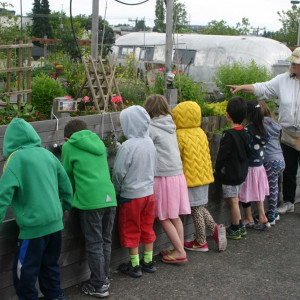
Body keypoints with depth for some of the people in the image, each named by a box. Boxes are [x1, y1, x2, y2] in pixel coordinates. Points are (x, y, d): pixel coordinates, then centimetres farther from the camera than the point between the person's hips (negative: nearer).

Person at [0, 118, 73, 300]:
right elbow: (66, 184, 14)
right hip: (56, 223, 7)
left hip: (34, 226, -6)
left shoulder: (16, 158, -10)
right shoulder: (47, 154, 7)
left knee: (25, 273, 6)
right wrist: (65, 206, 28)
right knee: (50, 266, 21)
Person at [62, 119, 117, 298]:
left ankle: (99, 286, 7)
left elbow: (68, 176, 11)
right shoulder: (98, 142, 20)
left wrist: (71, 197, 29)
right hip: (109, 197, 5)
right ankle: (105, 279, 24)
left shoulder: (69, 146, 5)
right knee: (106, 241, 15)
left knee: (94, 245, 2)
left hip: (90, 201, -5)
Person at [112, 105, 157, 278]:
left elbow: (119, 173, -16)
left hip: (131, 195, -6)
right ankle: (148, 262, 27)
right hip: (149, 192, 6)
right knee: (147, 228, 17)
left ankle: (135, 266, 16)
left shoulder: (127, 146, -22)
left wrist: (117, 191, 0)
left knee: (131, 231, 8)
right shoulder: (149, 142, -1)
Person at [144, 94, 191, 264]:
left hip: (163, 178, -7)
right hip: (178, 174, 7)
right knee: (175, 216, 15)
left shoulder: (152, 129, -12)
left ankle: (179, 252, 4)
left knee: (164, 218, 3)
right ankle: (179, 249, 20)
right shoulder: (170, 126, 9)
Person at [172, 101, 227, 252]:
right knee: (200, 207, 20)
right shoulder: (201, 133, 7)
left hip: (190, 177, -8)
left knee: (196, 209, 2)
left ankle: (201, 242, 13)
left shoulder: (180, 136, -16)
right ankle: (216, 228, 7)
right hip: (204, 176, 8)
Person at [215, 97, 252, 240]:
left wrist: (217, 170, -3)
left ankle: (235, 230, 13)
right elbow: (248, 153, 12)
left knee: (233, 201, 2)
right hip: (241, 173, 8)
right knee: (233, 200, 20)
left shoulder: (229, 135, -21)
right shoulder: (244, 133, 3)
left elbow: (221, 156, -18)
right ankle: (240, 226, 27)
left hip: (230, 174, -8)